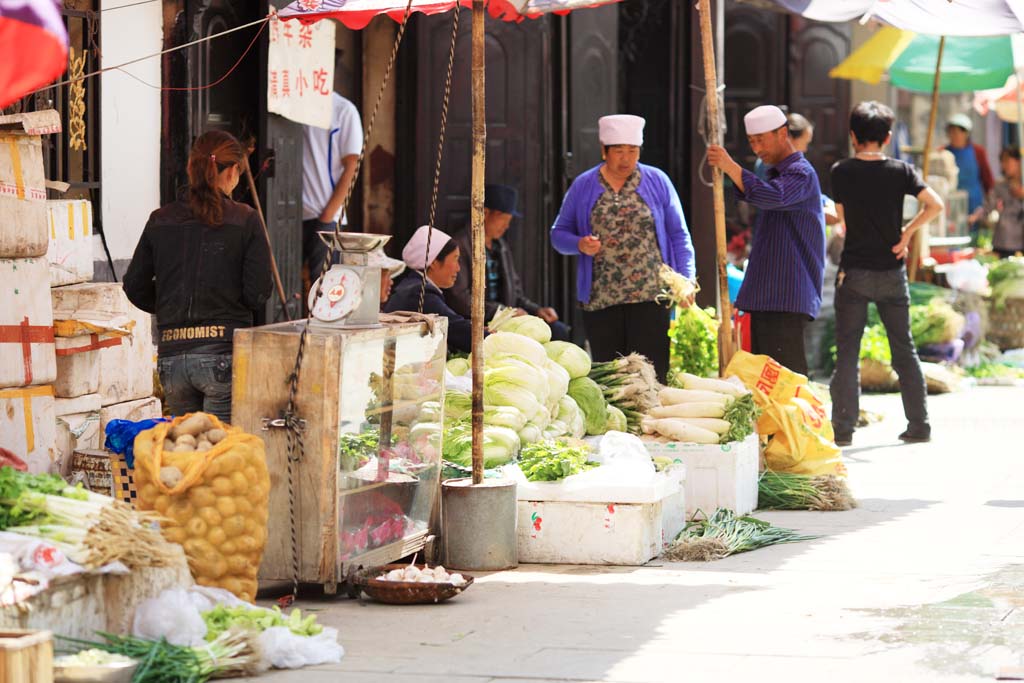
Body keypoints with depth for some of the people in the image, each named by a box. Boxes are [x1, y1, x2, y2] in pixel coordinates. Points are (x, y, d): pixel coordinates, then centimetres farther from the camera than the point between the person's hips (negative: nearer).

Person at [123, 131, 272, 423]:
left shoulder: (161, 221, 7)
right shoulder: (244, 220, -3)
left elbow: (135, 286, 10)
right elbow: (258, 293, -6)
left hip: (171, 354, 4)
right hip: (224, 352, -4)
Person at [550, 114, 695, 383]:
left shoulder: (657, 181, 7)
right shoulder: (582, 186, 9)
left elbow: (678, 235, 9)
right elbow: (559, 233, 13)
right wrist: (580, 245, -9)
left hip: (650, 295, -1)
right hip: (600, 298, 1)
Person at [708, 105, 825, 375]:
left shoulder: (801, 173, -9)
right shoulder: (774, 173, 22)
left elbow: (771, 197, -29)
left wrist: (730, 167, -29)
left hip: (786, 300, -10)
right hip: (766, 298, 10)